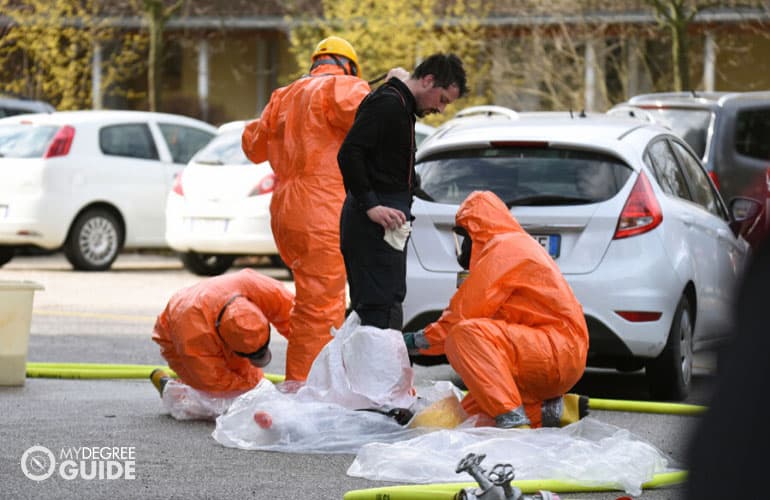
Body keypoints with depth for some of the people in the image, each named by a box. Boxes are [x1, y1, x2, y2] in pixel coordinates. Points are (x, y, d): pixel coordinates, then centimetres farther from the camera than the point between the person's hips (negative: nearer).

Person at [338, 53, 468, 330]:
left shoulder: (400, 106, 21)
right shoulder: (388, 104, -11)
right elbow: (348, 154, -20)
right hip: (376, 224, -10)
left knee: (367, 306, 11)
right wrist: (371, 206, -22)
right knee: (383, 307, -14)